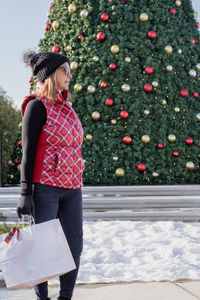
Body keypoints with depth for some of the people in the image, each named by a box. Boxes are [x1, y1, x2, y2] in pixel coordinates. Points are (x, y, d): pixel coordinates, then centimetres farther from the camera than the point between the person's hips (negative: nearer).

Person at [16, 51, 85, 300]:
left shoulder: (66, 106, 17)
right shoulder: (38, 105, -5)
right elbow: (28, 151, -9)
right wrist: (25, 193, -13)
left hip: (71, 187, 7)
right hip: (46, 186, -7)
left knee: (75, 247, 5)